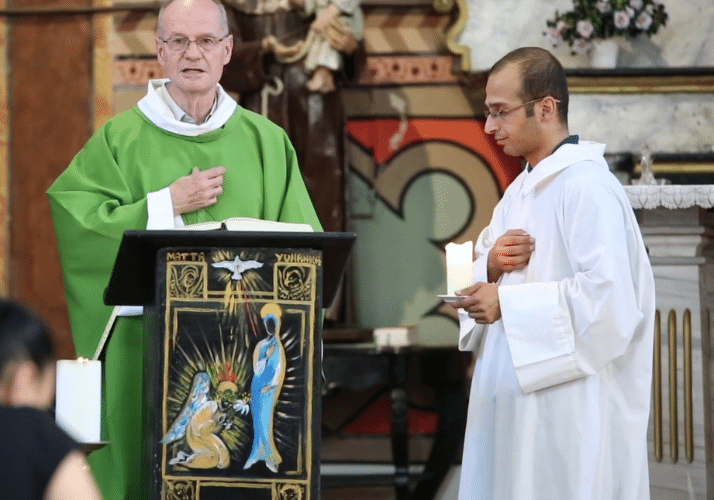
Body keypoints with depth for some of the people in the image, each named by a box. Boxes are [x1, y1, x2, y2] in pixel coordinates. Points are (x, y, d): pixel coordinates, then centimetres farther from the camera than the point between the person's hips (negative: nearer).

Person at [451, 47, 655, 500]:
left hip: (568, 408, -9)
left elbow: (609, 298, -24)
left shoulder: (587, 187, -15)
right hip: (517, 401, 9)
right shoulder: (522, 190, 15)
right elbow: (485, 277, 19)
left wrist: (507, 304, -19)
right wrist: (492, 268, -4)